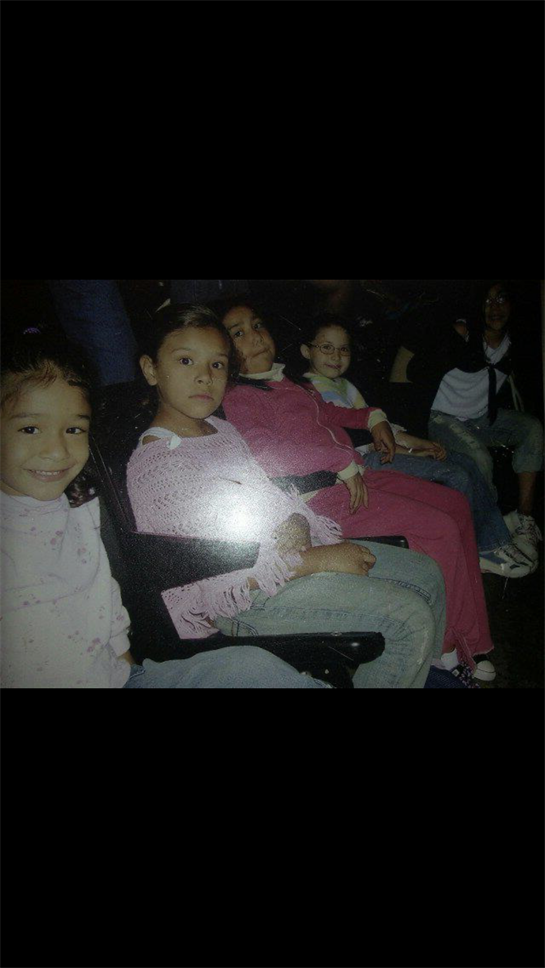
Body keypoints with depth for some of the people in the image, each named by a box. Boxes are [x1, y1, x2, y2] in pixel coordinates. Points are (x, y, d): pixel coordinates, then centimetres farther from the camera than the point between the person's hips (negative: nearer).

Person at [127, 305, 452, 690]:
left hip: (292, 547, 9)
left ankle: (431, 670, 33)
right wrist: (317, 560, -21)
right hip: (252, 595, -9)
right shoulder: (153, 463, -18)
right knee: (411, 617, -17)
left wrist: (298, 526, -10)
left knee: (426, 573, 11)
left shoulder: (222, 429, 10)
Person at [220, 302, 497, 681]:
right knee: (439, 528, -16)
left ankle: (471, 642, 10)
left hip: (355, 478, 10)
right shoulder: (237, 397, -7)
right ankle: (441, 643, 2)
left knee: (457, 506, 6)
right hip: (321, 495, -10)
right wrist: (344, 461, -20)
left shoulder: (287, 378, 19)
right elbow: (268, 454, -23)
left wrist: (373, 418, 19)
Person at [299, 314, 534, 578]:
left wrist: (420, 443, 4)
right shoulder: (314, 389, -10)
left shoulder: (343, 385, 21)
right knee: (456, 476, -17)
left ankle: (496, 541, 4)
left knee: (466, 463, 2)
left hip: (377, 451, 10)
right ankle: (482, 550, 0)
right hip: (365, 462, -10)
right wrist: (410, 453, -11)